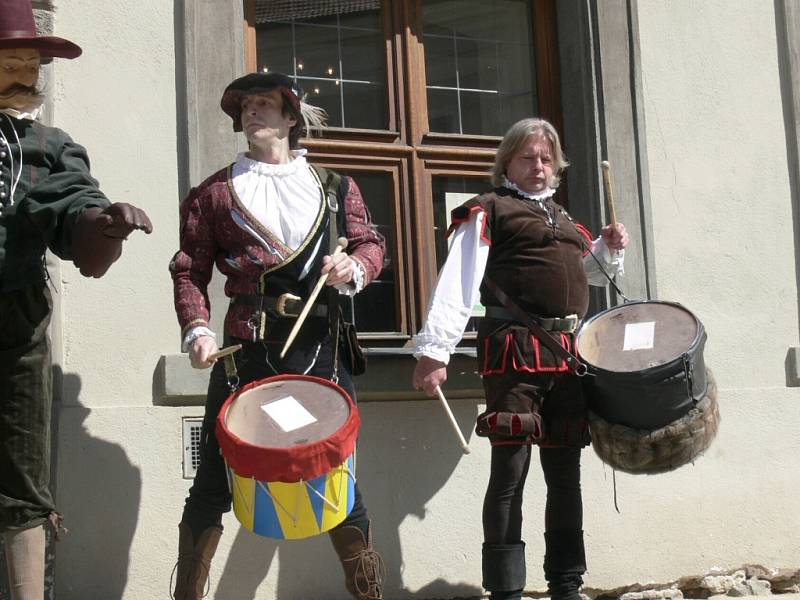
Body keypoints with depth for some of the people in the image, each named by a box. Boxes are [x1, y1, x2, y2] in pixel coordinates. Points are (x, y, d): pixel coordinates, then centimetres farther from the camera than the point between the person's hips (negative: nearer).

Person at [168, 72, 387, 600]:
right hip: (246, 349, 0)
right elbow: (190, 271, 6)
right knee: (216, 478, 1)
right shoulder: (213, 193, 10)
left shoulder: (335, 187, 15)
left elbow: (372, 242, 15)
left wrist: (355, 267, -8)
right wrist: (197, 329, -10)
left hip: (323, 347, 1)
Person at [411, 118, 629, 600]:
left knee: (565, 469, 11)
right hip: (516, 349, -7)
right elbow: (458, 284, -11)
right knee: (510, 469, -7)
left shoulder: (561, 216, 23)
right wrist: (433, 351, -21)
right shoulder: (488, 211, 1)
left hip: (569, 354, 7)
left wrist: (610, 248, 14)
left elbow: (585, 271, 37)